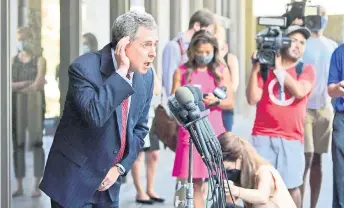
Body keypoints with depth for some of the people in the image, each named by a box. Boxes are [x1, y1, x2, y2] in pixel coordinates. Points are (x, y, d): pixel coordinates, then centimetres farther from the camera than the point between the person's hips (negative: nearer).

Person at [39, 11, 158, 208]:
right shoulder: (84, 67, -18)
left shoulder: (146, 76, 1)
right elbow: (94, 115, -35)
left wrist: (120, 167, -2)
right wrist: (121, 71, -29)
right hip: (74, 180, -6)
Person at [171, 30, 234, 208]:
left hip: (214, 132, 1)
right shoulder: (182, 72, 4)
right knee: (194, 183, 0)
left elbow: (230, 102, 6)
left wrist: (215, 101, -14)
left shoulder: (222, 71, 6)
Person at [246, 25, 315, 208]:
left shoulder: (306, 70, 8)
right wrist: (255, 69, -7)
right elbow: (252, 99, -1)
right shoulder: (265, 68, 7)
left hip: (291, 138, 0)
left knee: (291, 186, 1)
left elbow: (299, 91, -12)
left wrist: (279, 68, -6)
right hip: (263, 137, 0)